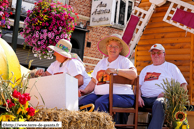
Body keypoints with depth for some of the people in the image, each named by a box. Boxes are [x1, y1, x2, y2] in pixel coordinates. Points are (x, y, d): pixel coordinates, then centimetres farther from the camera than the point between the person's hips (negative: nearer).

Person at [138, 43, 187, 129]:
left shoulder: (171, 67, 18)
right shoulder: (146, 69, 30)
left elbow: (183, 86, 10)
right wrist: (138, 97, -4)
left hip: (161, 98, -3)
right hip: (144, 99, 4)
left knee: (158, 103, -41)